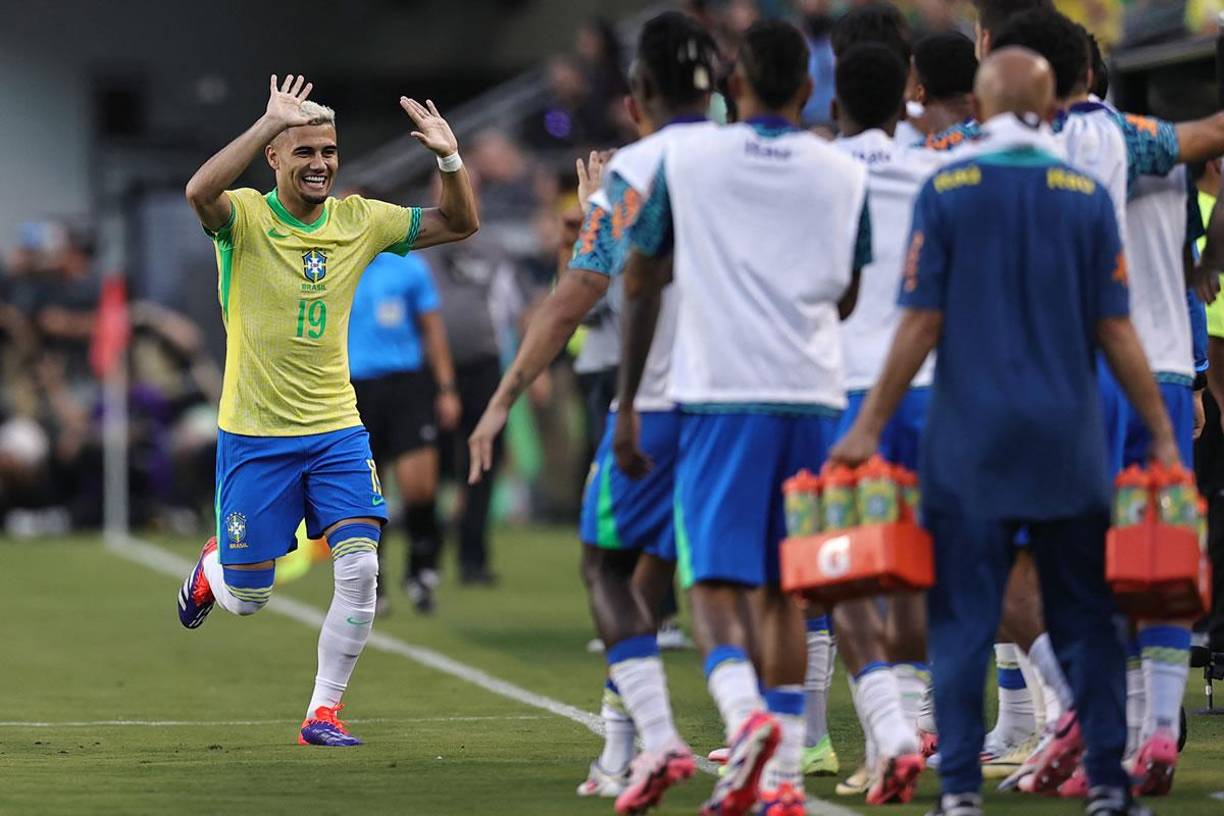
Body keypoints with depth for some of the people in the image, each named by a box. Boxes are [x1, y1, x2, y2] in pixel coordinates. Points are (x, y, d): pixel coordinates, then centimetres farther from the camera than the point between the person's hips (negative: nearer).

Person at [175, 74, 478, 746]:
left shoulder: (360, 221, 2)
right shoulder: (245, 218, -11)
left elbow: (460, 223, 5)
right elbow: (200, 192, -35)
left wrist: (449, 158, -13)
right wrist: (272, 119, -40)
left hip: (336, 431, 3)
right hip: (254, 434, -3)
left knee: (360, 568, -14)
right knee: (247, 597, 5)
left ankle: (323, 712, 0)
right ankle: (212, 567, 43)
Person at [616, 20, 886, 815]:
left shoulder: (686, 158, 2)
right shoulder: (845, 174, 7)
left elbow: (641, 285, 5)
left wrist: (627, 405, 11)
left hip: (719, 393, -2)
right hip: (814, 394, 2)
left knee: (717, 580, -3)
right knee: (786, 588, 11)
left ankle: (746, 717, -30)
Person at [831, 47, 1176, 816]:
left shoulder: (947, 191, -2)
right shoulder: (1087, 196, 1)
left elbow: (922, 325, -5)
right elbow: (1115, 332, 0)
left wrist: (870, 426, 1)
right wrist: (1163, 435, 6)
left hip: (971, 438, -1)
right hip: (1069, 437, 1)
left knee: (963, 617, 2)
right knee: (1086, 614, 9)